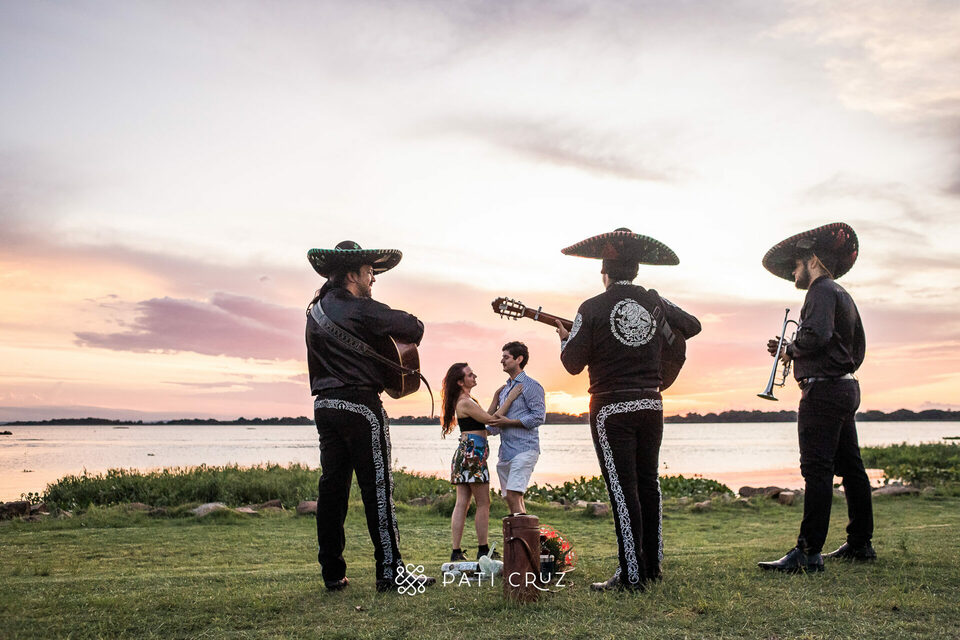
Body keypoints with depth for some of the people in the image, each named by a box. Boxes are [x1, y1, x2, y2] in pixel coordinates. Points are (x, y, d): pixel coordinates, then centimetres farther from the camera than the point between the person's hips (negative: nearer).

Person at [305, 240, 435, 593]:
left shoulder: (316, 311, 15)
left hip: (325, 404, 8)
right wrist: (404, 335, 9)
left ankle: (332, 573, 15)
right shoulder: (361, 309, -10)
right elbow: (414, 328, -14)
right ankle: (390, 571, 1)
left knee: (332, 487, 9)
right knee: (377, 488, -3)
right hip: (359, 404, -8)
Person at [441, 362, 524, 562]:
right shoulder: (465, 402, -13)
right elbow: (491, 420, -11)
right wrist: (510, 398, -8)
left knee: (461, 504, 6)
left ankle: (456, 552, 6)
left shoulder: (464, 400, 18)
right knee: (483, 503, -1)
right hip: (472, 453, -10)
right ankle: (483, 550, 6)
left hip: (465, 453, 10)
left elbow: (486, 418, 20)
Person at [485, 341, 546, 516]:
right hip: (505, 452, 8)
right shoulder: (504, 389, 21)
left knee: (513, 496, -17)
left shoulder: (531, 386, -3)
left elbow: (539, 417, -13)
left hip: (524, 449, -8)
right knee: (512, 499, 8)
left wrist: (508, 422, -13)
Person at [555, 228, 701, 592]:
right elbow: (693, 325, 20)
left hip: (611, 407, -5)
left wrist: (565, 338, 13)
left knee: (622, 487, -1)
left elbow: (573, 364, -6)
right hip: (651, 403, 5)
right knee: (648, 481, 15)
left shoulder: (592, 308, -9)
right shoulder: (656, 303, 5)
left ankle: (632, 575, 3)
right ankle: (653, 566, 26)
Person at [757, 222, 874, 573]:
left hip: (823, 389, -11)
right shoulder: (843, 295, 22)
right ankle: (860, 543, 24)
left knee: (817, 471, -11)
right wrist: (794, 351, 17)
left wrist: (790, 349, -7)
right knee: (850, 468, 15)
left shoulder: (822, 291, -9)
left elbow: (817, 335, -27)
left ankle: (808, 553, -10)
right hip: (846, 387, 11)